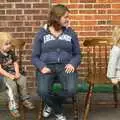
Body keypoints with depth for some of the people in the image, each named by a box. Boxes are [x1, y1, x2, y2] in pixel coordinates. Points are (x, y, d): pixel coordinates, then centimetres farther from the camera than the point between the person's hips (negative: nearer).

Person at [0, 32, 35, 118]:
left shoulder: (11, 52, 9)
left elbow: (15, 63, 12)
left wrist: (17, 73, -6)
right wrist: (9, 75, -22)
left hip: (13, 73, 6)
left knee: (23, 80, -19)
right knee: (12, 84, -30)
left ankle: (25, 100, 0)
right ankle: (13, 106, -21)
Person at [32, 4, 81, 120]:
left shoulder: (70, 32, 9)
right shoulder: (42, 33, 4)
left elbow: (77, 54, 14)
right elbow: (34, 57, 6)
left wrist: (72, 64, -9)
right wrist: (42, 67, -15)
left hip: (65, 66, 1)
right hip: (47, 67, -1)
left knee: (71, 90, -30)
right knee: (42, 91, -31)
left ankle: (51, 104, 5)